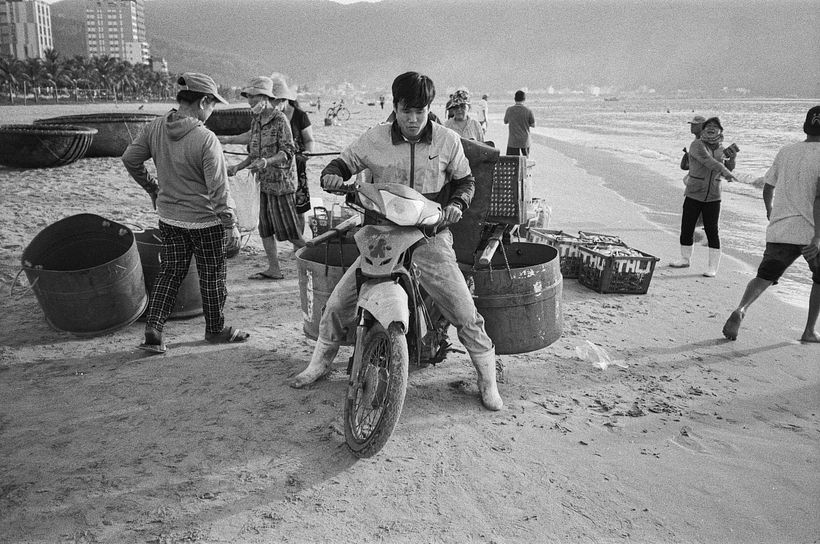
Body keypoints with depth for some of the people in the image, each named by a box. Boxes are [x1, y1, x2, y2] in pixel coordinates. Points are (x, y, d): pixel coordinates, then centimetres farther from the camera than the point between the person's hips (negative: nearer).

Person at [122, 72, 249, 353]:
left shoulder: (155, 128, -4)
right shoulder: (205, 139, -24)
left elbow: (130, 159, 7)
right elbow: (218, 188, -22)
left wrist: (152, 188, 19)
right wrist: (231, 224, -14)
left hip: (168, 216, 6)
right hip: (205, 219, -6)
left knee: (170, 272, 17)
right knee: (212, 276, 12)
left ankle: (153, 329, 11)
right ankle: (215, 329, 28)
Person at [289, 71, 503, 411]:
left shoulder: (447, 141, 0)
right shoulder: (375, 138, 0)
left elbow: (465, 179, 12)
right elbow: (345, 161, 12)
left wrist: (457, 203, -8)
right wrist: (332, 174, -11)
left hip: (430, 237, -1)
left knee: (465, 313, -6)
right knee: (338, 303, 0)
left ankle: (488, 379, 15)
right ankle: (320, 363, 26)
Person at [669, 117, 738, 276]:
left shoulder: (720, 149, 7)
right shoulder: (697, 144, -8)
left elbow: (727, 168, 20)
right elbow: (706, 160, -26)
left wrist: (732, 159, 1)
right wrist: (725, 171, -37)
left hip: (713, 198, 2)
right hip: (693, 195, -1)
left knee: (711, 231, -2)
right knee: (686, 229, 7)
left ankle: (713, 267, 6)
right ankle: (685, 259, 29)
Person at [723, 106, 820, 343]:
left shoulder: (785, 152, 6)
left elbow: (768, 187, 15)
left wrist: (770, 209, 35)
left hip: (780, 230, 3)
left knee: (764, 276, 11)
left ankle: (741, 309, -18)